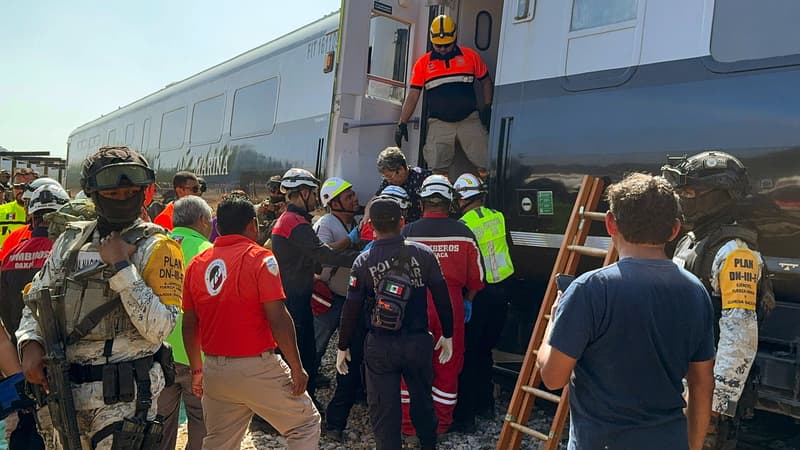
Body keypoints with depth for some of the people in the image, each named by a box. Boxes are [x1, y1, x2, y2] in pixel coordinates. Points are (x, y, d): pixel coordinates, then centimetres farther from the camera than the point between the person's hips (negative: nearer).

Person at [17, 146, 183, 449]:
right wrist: (30, 342, -2)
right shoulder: (71, 239, 6)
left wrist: (121, 267, -22)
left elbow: (159, 329, -20)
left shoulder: (155, 247, -11)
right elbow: (36, 298, 16)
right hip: (66, 387, 6)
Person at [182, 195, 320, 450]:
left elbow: (189, 325, 9)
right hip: (256, 368, -6)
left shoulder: (197, 264, 5)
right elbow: (278, 318, -16)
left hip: (214, 370, 6)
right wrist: (297, 368, -9)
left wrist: (197, 370, 20)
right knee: (305, 423, 11)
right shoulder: (259, 258, -11)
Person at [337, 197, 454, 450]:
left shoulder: (363, 262, -8)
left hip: (380, 347, -2)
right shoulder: (423, 253, -7)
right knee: (422, 399, 23)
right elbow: (441, 296, -4)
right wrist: (447, 335, 8)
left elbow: (351, 309, -5)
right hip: (418, 342, 2)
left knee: (382, 408, 9)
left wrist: (343, 347, 6)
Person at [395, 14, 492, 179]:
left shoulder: (471, 56, 7)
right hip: (439, 123, 0)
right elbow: (412, 95, 7)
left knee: (485, 167, -7)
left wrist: (487, 107, 4)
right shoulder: (423, 63, 7)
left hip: (470, 120, 0)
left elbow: (485, 81, 16)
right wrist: (402, 124, 1)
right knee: (437, 169, -6)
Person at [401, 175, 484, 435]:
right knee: (448, 366, 15)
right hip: (451, 306, 1)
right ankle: (442, 423, 27)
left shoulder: (408, 232, -9)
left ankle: (408, 423, 22)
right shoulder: (463, 233, -4)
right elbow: (476, 277, 3)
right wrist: (468, 301, 20)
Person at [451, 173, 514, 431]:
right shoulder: (497, 217, 2)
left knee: (467, 354, 3)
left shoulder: (463, 226, -15)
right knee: (485, 350, 21)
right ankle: (485, 403, 33)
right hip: (500, 290, 6)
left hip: (478, 295, -6)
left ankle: (465, 416, 7)